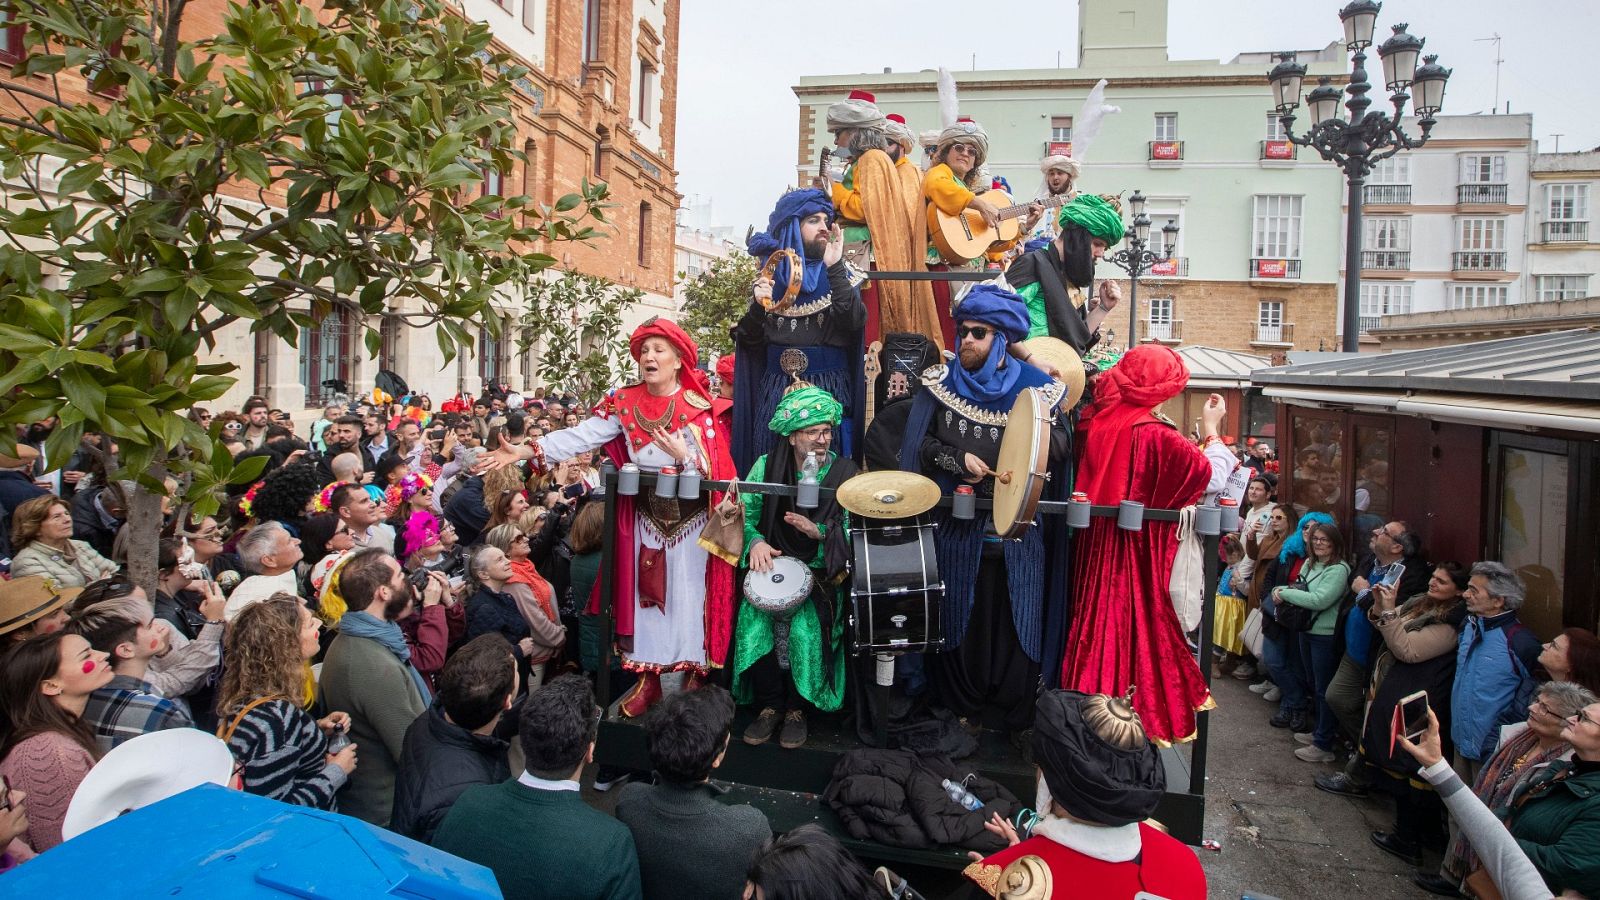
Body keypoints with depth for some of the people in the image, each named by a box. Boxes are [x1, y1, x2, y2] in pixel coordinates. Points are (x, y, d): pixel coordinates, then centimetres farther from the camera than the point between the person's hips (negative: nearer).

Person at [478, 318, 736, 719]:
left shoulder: (698, 406, -10)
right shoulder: (624, 402, -2)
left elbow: (714, 468, -11)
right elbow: (579, 437, -12)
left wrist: (683, 456, -29)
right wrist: (522, 452, -21)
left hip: (690, 520, -3)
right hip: (645, 517, 3)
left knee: (687, 596, 2)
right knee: (645, 595, 9)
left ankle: (694, 679, 16)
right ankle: (648, 679, 20)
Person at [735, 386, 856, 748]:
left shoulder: (844, 472, -2)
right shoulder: (767, 466, 1)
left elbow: (850, 531, -5)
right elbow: (746, 516, 1)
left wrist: (817, 531, -23)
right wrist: (756, 542, -19)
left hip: (820, 572, -1)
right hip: (773, 566, 1)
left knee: (806, 624, -26)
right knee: (755, 619, -24)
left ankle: (796, 708, -2)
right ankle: (770, 705, -2)